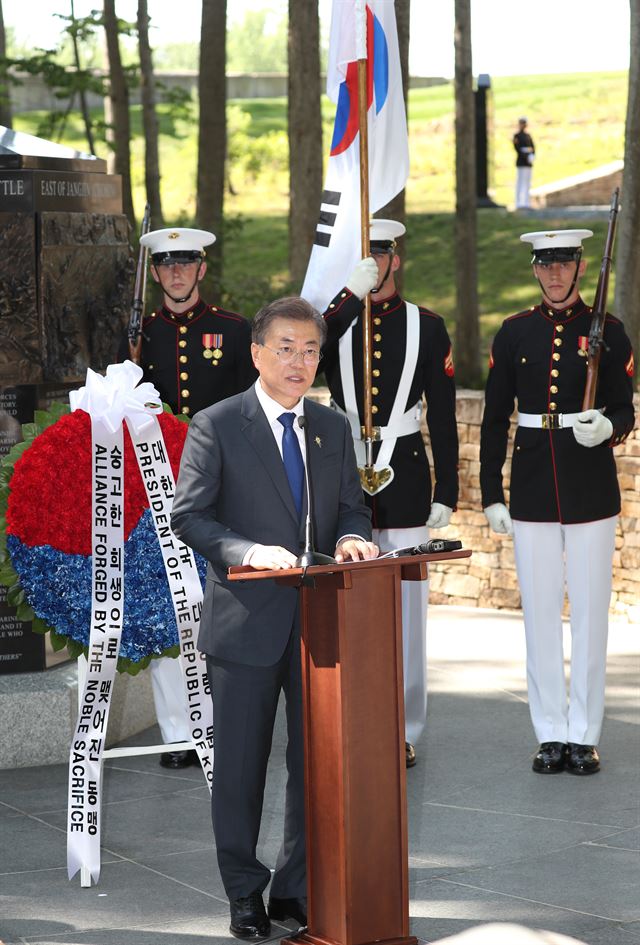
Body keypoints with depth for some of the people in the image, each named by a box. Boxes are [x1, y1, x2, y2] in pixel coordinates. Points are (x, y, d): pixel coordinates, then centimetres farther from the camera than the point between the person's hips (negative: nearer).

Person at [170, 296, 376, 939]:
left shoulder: (334, 428, 12)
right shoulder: (215, 426, -4)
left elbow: (351, 507, 14)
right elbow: (187, 516, -9)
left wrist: (350, 538, -9)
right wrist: (248, 551, -24)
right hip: (246, 619, -4)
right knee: (241, 761, 4)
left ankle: (297, 888, 21)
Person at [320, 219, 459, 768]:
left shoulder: (426, 327, 4)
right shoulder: (334, 321, 6)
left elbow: (443, 416, 3)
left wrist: (446, 492, -2)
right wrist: (350, 296, -20)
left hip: (405, 482, -1)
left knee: (405, 605, 3)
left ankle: (404, 731, 12)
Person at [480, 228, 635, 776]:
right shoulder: (514, 334, 6)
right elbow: (495, 419, 7)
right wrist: (492, 494, 3)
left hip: (592, 489, -1)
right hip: (533, 493, 2)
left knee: (590, 613, 2)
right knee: (540, 613, 5)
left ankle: (585, 736, 10)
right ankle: (551, 735, 13)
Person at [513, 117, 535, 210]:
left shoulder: (528, 135, 15)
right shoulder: (517, 135, -6)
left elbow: (532, 148, 13)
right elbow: (517, 149, -13)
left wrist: (531, 156, -7)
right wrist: (526, 157, -20)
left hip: (528, 163, 8)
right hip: (521, 163, -8)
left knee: (527, 183, 8)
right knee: (520, 183, -8)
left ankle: (525, 203, 10)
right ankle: (519, 204, -8)